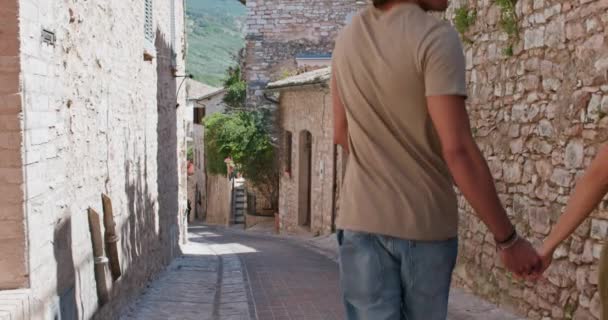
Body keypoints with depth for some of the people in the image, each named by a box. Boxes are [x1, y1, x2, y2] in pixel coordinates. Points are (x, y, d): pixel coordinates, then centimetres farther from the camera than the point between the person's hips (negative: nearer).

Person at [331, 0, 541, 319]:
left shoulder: (347, 38, 4)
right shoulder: (436, 37, -16)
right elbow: (458, 151, -21)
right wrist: (508, 239, -14)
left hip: (362, 218, 4)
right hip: (424, 221, -4)